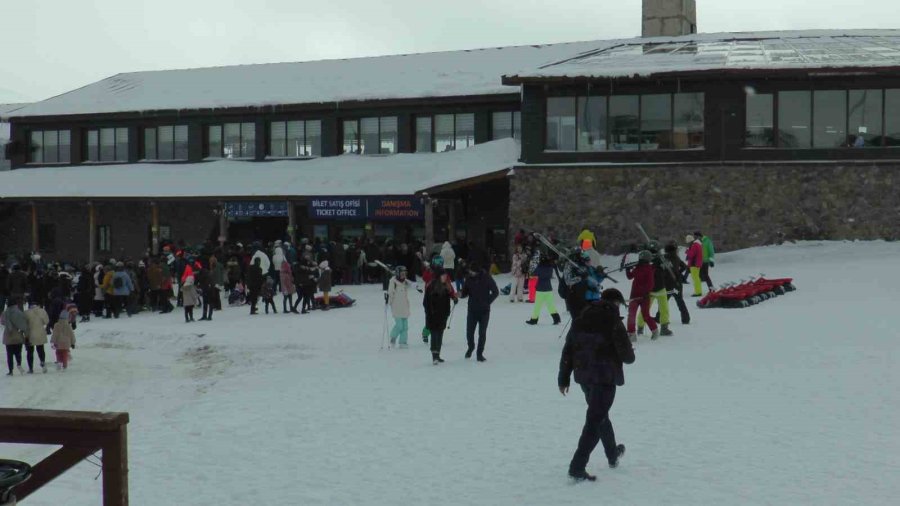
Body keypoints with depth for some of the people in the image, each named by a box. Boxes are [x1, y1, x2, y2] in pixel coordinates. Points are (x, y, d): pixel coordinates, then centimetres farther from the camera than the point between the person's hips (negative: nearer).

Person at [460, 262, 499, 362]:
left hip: (484, 311, -2)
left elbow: (495, 292, -3)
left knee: (482, 333, 1)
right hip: (472, 310, 2)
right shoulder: (469, 279, -1)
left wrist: (488, 302, -7)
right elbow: (465, 292, 5)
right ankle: (471, 347, 32)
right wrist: (461, 294, -17)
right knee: (469, 332, 3)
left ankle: (480, 353, 13)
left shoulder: (487, 278, -9)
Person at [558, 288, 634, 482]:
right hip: (605, 377, -7)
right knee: (595, 420, -4)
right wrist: (630, 356, 14)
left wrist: (563, 378, 13)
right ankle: (577, 467, -12)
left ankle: (613, 454, 43)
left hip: (584, 376, 7)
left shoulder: (581, 320, 7)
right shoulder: (614, 322, -11)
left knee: (599, 413, 25)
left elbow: (567, 351, 7)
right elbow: (626, 354, -10)